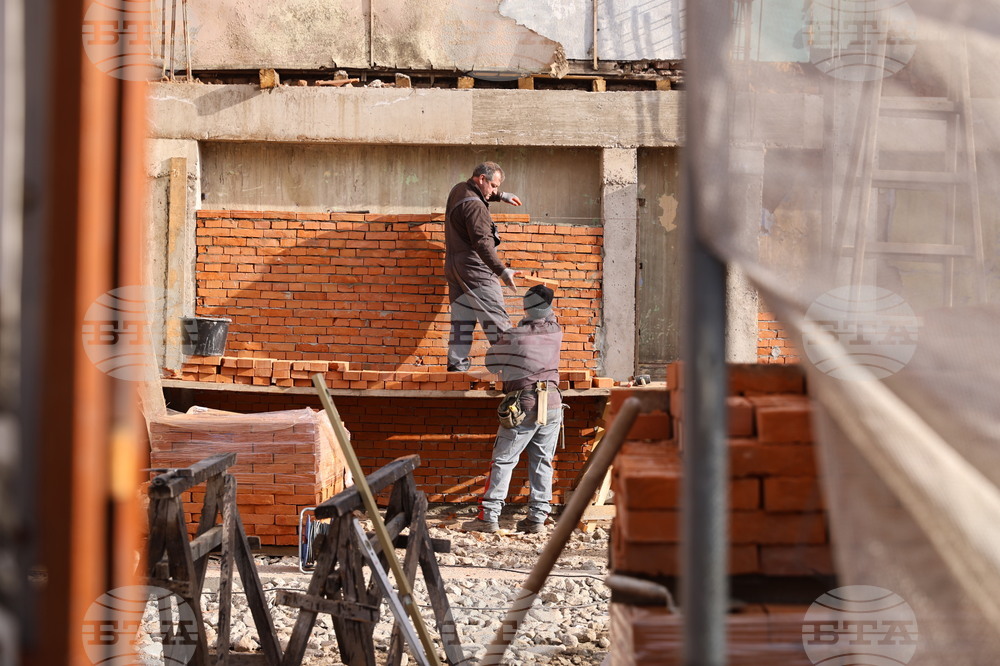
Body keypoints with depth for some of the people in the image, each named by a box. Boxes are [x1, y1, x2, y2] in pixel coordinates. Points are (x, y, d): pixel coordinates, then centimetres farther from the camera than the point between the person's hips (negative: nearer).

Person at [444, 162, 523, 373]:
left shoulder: (459, 190, 12)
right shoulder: (474, 206, -18)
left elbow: (483, 194, 40)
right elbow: (482, 243, -26)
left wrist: (501, 196, 34)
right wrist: (502, 270, -30)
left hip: (454, 266, 10)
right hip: (473, 266, -10)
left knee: (462, 318, 9)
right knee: (495, 315, -8)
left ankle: (457, 363, 6)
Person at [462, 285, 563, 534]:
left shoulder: (512, 336, -4)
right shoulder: (556, 333, 4)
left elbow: (491, 361, 9)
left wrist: (505, 373, 27)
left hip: (523, 406, -4)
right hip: (552, 405, 4)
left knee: (503, 461, -1)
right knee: (542, 463, 8)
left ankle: (489, 516, -6)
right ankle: (537, 517, 6)